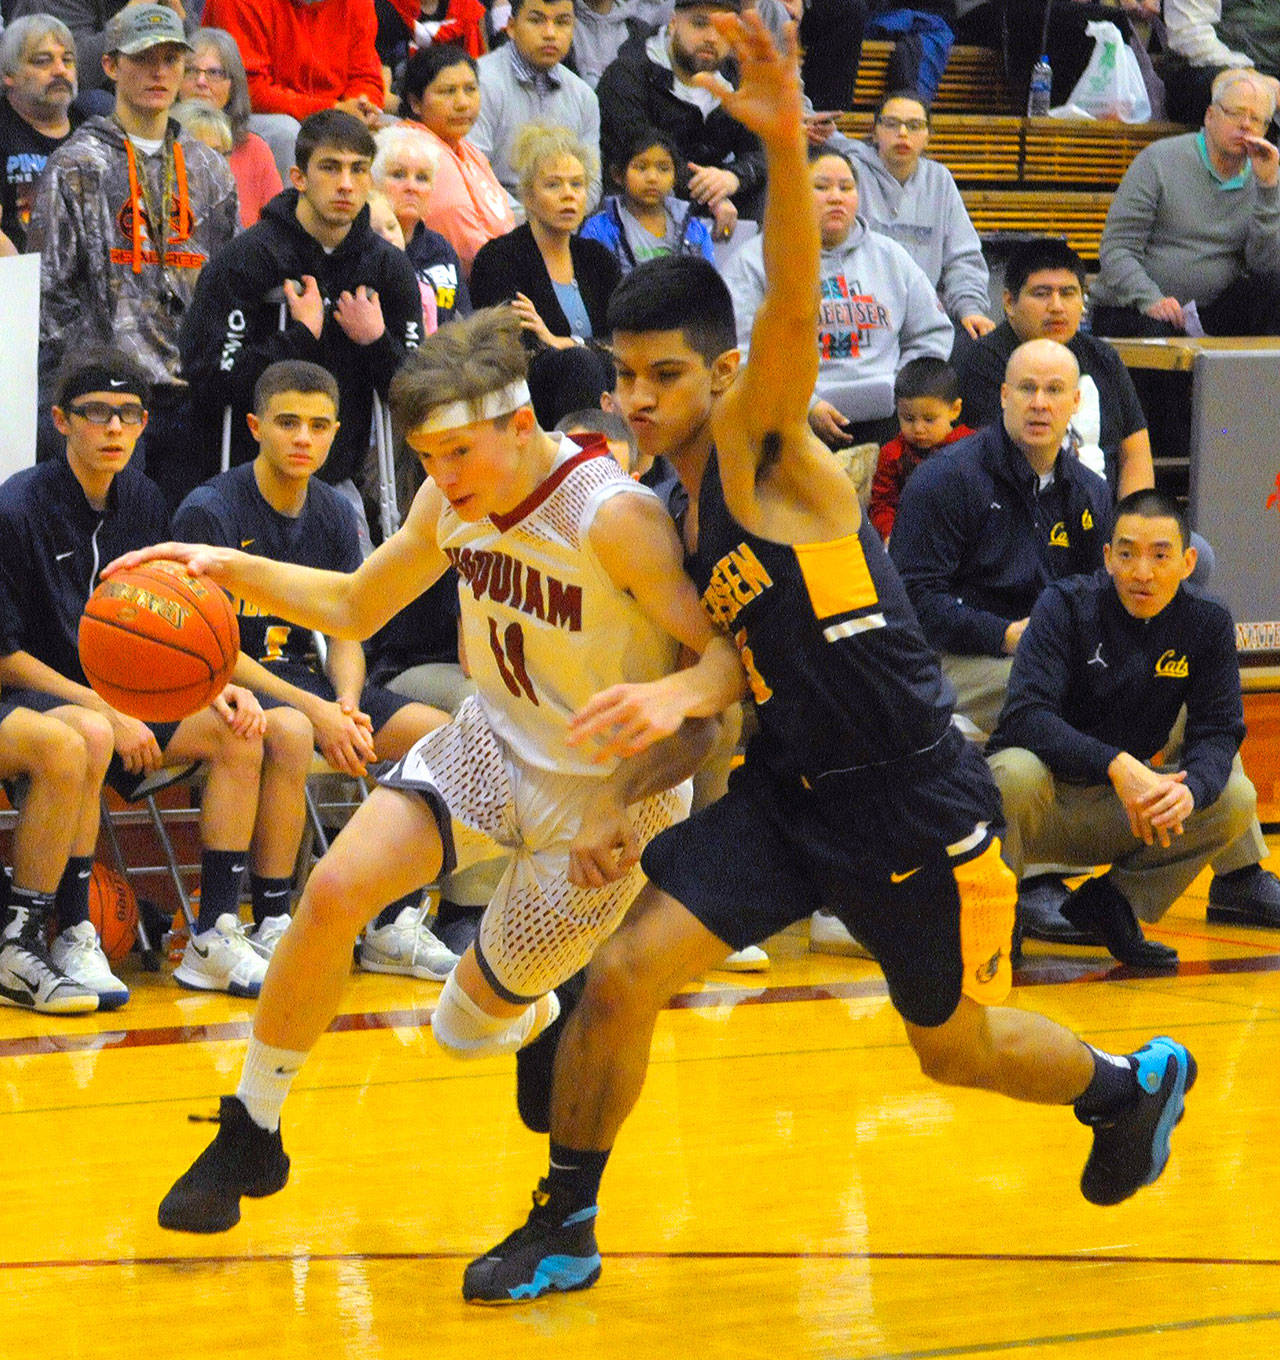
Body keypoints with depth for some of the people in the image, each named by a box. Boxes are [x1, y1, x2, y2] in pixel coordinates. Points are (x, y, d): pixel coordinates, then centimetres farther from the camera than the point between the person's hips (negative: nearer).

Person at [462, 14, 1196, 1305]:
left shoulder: (764, 447, -15)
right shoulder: (687, 501, 5)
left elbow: (793, 305, -35)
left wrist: (786, 144, -51)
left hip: (913, 806, -6)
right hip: (788, 794, 6)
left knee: (956, 1048, 12)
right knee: (619, 976, -10)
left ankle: (1133, 1082, 43)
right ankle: (564, 1228, 5)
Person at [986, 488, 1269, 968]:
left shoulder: (1207, 625, -4)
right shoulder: (1067, 605, -15)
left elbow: (1216, 731, -7)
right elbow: (1024, 716, -25)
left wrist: (1189, 790, -31)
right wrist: (1116, 764, -39)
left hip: (1124, 811, 4)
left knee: (1236, 798, -16)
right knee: (1016, 770, -36)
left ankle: (1111, 902, 0)